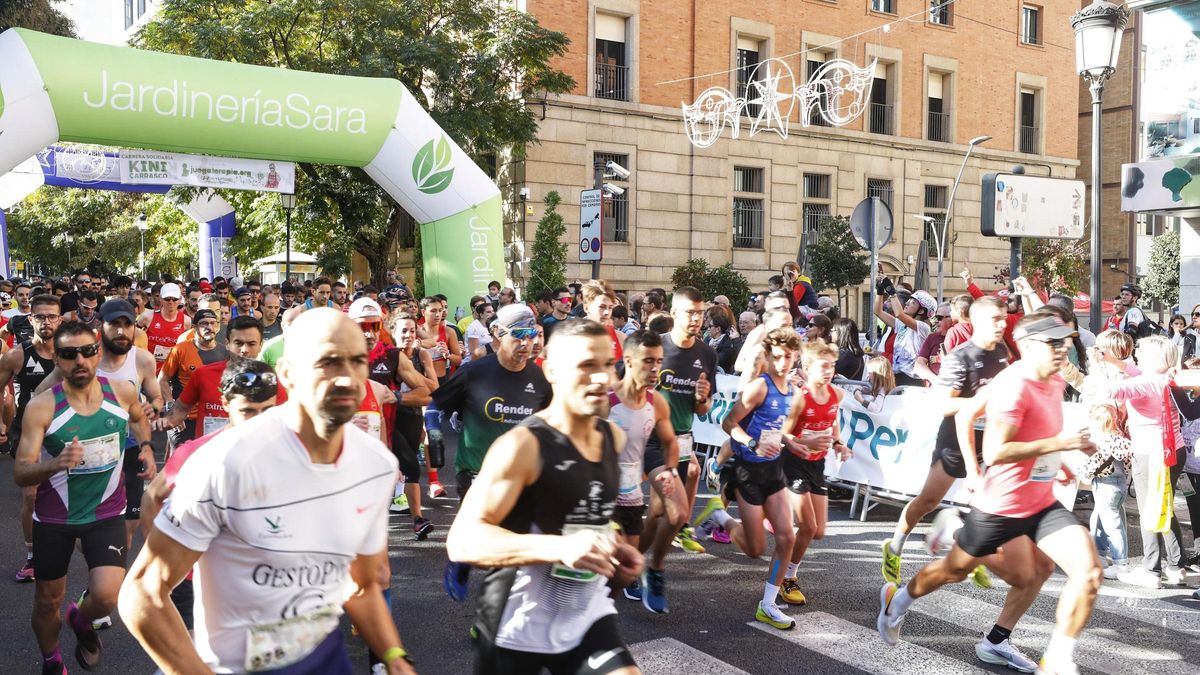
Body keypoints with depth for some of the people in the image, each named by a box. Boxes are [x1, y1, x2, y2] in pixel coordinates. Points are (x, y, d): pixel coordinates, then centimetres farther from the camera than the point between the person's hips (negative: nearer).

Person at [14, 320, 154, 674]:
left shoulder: (122, 392, -9)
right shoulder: (42, 406, -17)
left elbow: (138, 418, 17)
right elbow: (20, 474, -18)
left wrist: (146, 447, -1)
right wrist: (55, 463, -37)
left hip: (107, 513, 1)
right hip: (54, 517, 0)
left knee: (108, 596, -15)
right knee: (48, 600, 16)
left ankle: (81, 621, 23)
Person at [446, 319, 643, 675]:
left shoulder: (614, 437, 3)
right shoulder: (522, 445, -21)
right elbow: (462, 540, -28)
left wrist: (614, 550, 3)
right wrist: (560, 547, -38)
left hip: (587, 612, 6)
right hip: (520, 625, -5)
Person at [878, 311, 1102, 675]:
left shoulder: (1054, 382, 2)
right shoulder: (1013, 386, -25)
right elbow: (994, 453, -32)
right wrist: (1058, 443, -31)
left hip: (1043, 504, 7)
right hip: (1000, 506, -6)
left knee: (1089, 571, -11)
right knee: (954, 570, 15)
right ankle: (896, 600, 43)